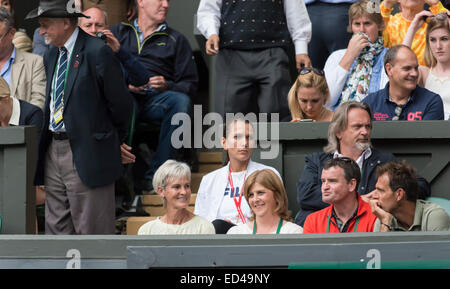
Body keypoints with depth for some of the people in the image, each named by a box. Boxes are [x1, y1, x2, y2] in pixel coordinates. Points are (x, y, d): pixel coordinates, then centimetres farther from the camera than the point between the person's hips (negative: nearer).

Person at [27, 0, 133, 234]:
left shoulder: (97, 52, -13)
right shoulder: (53, 54, 12)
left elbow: (121, 103, -8)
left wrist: (112, 141, 3)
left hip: (86, 154, -8)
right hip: (54, 151, 8)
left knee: (92, 228, -3)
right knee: (57, 228, 10)